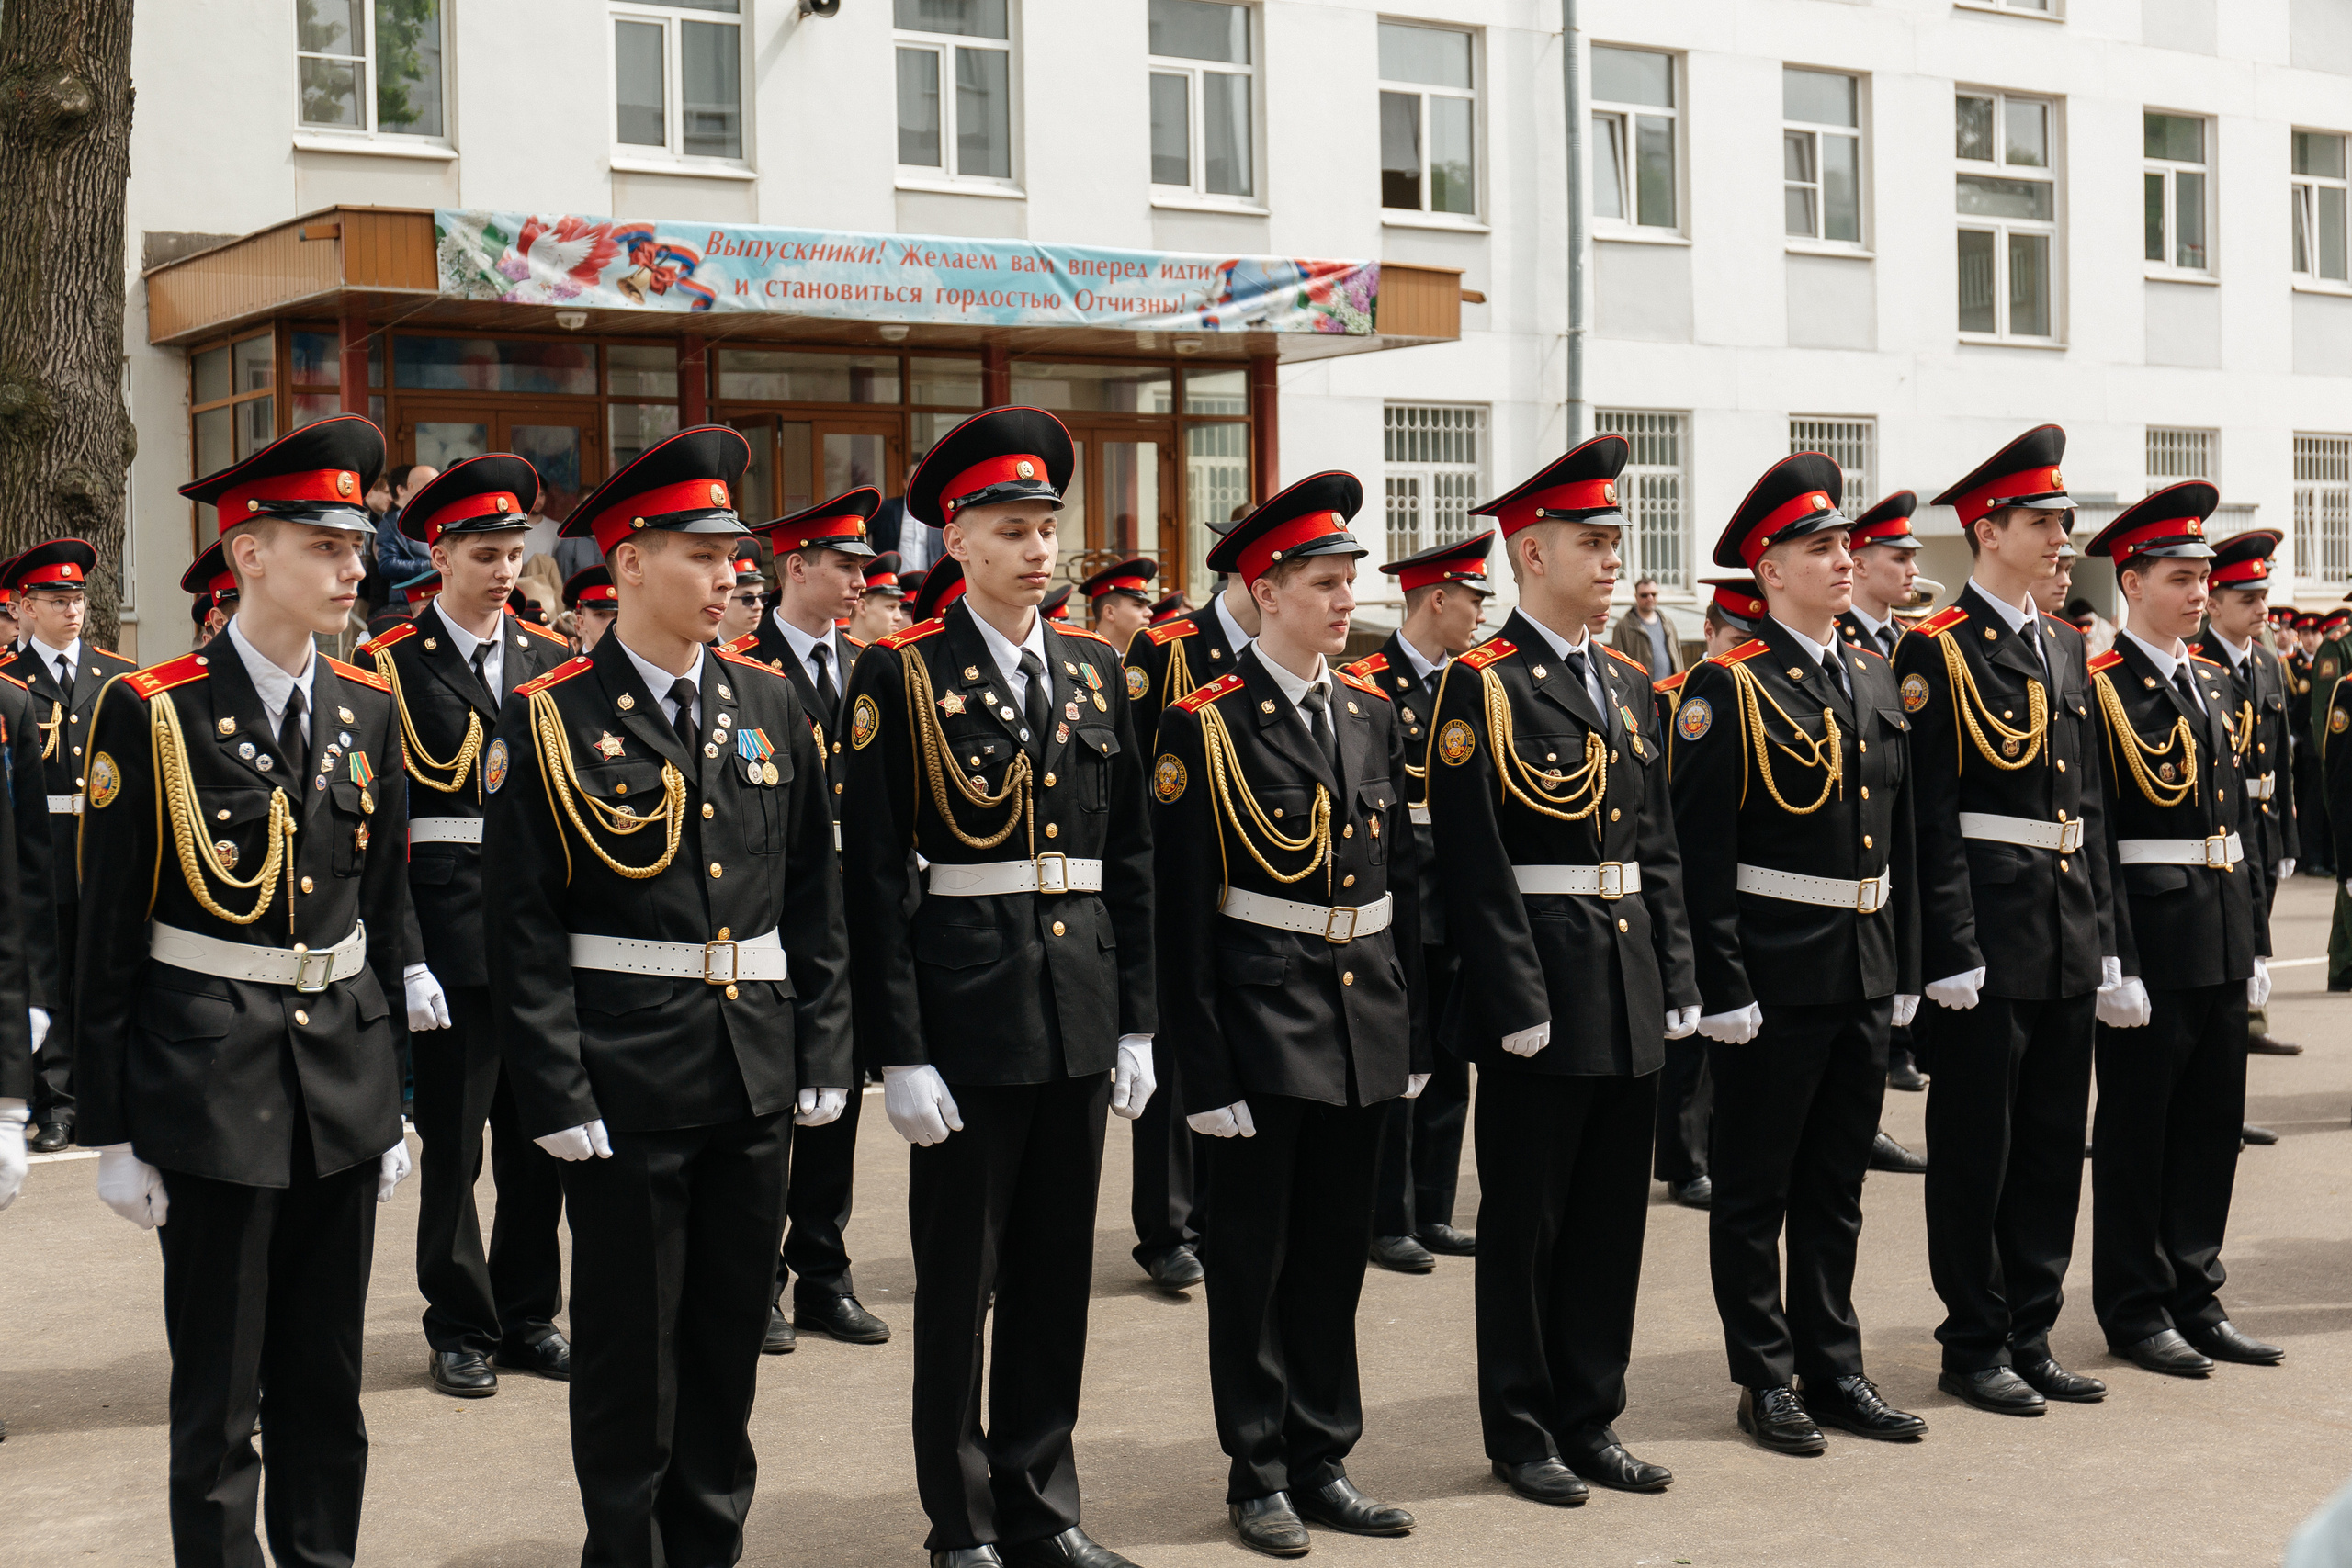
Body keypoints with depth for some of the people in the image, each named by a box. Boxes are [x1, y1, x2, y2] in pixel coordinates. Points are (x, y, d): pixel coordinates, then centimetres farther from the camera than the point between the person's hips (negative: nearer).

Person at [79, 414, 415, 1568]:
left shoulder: (367, 710, 6)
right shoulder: (151, 715, -8)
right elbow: (107, 939, -6)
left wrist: (394, 1102, 11)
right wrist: (114, 1133, -6)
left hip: (343, 1080, 5)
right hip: (210, 1085, -4)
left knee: (327, 1380, 14)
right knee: (218, 1395, 4)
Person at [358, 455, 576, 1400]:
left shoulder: (550, 659, 11)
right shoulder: (392, 666, -2)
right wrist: (402, 958, -13)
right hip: (452, 934, -4)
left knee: (541, 1137, 10)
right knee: (453, 1142, 3)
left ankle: (527, 1316, 24)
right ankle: (461, 1330, 17)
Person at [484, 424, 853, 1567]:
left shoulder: (769, 708, 7)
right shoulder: (548, 721, -7)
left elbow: (814, 902, 10)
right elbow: (522, 929, -8)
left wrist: (823, 1055, 5)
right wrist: (556, 1096, -13)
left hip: (756, 1076, 5)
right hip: (626, 1085, -4)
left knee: (732, 1333, 13)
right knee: (628, 1343, 6)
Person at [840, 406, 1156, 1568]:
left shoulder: (1094, 670, 10)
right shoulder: (901, 675, -5)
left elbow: (1129, 858, 12)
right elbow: (873, 874, -8)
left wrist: (1134, 1025, 8)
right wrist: (899, 1054, -13)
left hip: (1080, 1016, 5)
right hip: (967, 1010, -5)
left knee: (1057, 1273, 12)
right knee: (958, 1280, 5)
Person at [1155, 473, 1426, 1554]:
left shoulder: (1372, 714, 9)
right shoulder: (1204, 726, -9)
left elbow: (1404, 881, 13)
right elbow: (1181, 910, -11)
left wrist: (1414, 1030, 10)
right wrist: (1203, 1068, -13)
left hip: (1364, 1025, 6)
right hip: (1263, 1024, -5)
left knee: (1336, 1251, 13)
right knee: (1254, 1257, 6)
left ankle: (1323, 1462, 25)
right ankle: (1259, 1474, 18)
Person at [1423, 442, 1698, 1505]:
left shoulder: (1629, 683, 13)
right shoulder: (1482, 687, -9)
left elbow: (1657, 849, 15)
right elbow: (1474, 861, -14)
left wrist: (1676, 979, 9)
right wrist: (1517, 1002, -17)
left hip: (1630, 994, 7)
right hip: (1539, 989, -7)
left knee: (1612, 1219, 12)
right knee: (1524, 1221, 4)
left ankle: (1590, 1419, 24)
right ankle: (1520, 1431, 15)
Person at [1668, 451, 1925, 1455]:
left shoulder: (1876, 681, 12)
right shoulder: (1727, 688, -10)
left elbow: (1899, 837, 16)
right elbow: (1701, 852, -13)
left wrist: (1905, 969, 13)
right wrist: (1724, 987, -17)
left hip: (1864, 978, 7)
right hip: (1773, 979, -7)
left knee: (1837, 1186, 14)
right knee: (1755, 1191, 5)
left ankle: (1834, 1370, 24)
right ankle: (1766, 1380, 15)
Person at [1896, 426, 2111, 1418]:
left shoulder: (2065, 649, 14)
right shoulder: (1936, 652, -9)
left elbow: (2087, 803, 17)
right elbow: (1929, 814, -13)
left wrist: (2101, 929, 12)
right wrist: (1952, 950, -17)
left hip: (2067, 942, 7)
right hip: (1988, 940, -7)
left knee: (2054, 1142, 12)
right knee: (1976, 1147, 1)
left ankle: (2031, 1337, 22)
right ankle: (1975, 1347, 12)